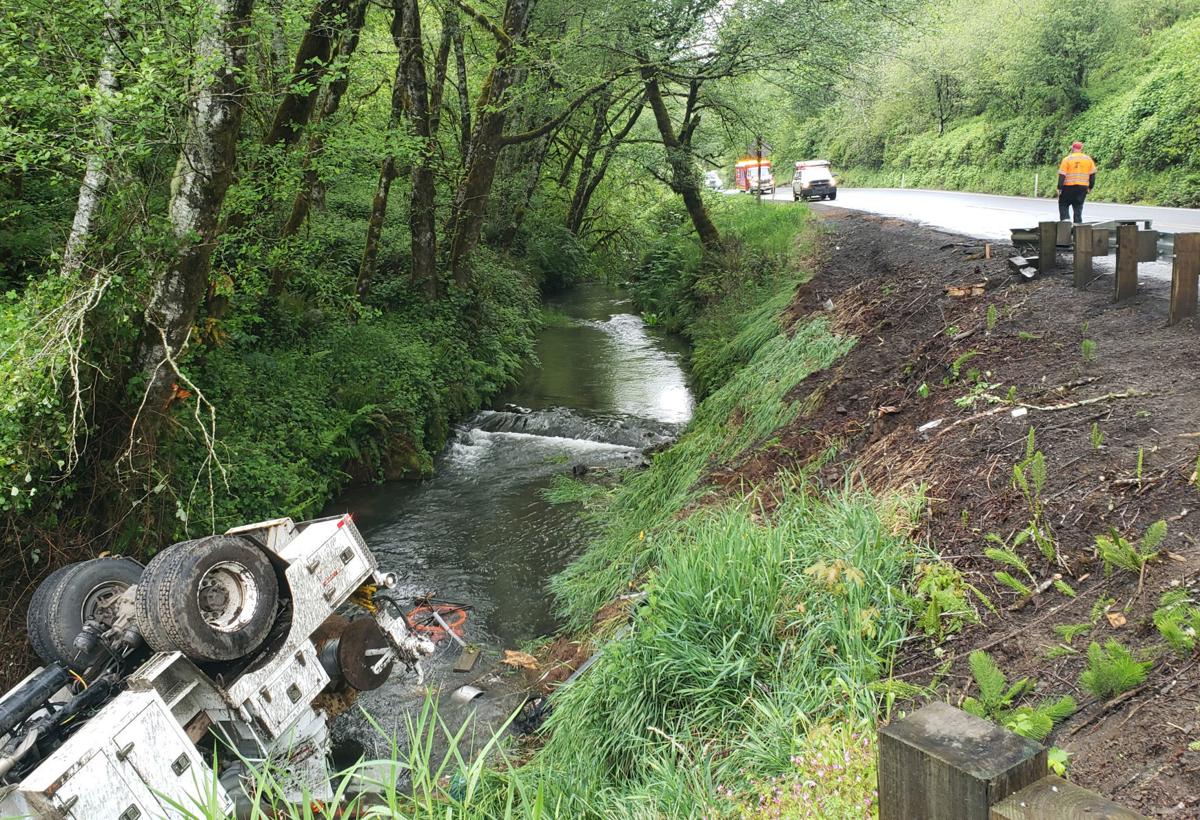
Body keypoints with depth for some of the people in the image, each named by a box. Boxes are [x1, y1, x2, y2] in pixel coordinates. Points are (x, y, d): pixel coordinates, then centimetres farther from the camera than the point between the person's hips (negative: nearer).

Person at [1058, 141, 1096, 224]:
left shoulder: (1067, 159, -4)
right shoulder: (1088, 159, 8)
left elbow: (1062, 175, -8)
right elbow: (1092, 174, 9)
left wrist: (1060, 188, -4)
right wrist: (1090, 187, 17)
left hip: (1069, 187, -3)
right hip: (1083, 188, 3)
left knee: (1063, 204, 9)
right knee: (1078, 207, 11)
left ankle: (1065, 219, -10)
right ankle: (1077, 223, 7)